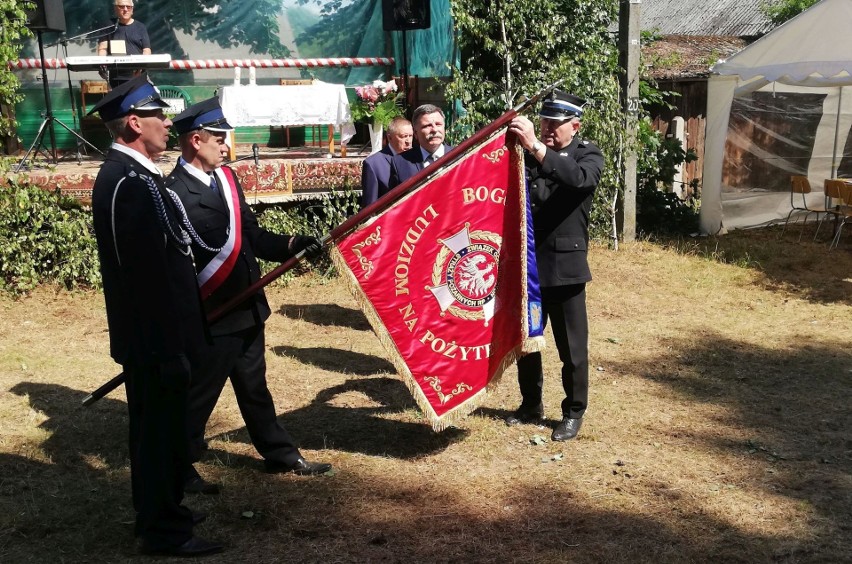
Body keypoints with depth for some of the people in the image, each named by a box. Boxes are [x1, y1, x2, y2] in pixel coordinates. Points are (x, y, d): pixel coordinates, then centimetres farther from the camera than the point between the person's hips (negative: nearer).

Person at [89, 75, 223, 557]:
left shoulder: (131, 174, 11)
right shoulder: (129, 182, -22)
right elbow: (145, 275, -25)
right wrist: (168, 348, -23)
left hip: (155, 336, 10)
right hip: (155, 339, -10)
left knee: (159, 425, 21)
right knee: (160, 427, 3)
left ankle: (160, 511, 37)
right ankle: (163, 530, 18)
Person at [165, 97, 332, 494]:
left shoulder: (226, 178, 7)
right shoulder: (175, 193, -19)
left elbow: (252, 235, 9)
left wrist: (291, 245, -7)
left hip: (247, 309, 8)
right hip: (210, 317, -8)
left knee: (254, 388, 22)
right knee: (199, 396, 8)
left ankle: (281, 454, 36)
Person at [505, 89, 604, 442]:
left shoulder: (588, 155, -3)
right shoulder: (526, 153, 9)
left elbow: (578, 178, -27)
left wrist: (535, 146, -34)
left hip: (563, 266, -4)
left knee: (572, 347, 5)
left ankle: (573, 413, 22)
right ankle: (531, 404, 34)